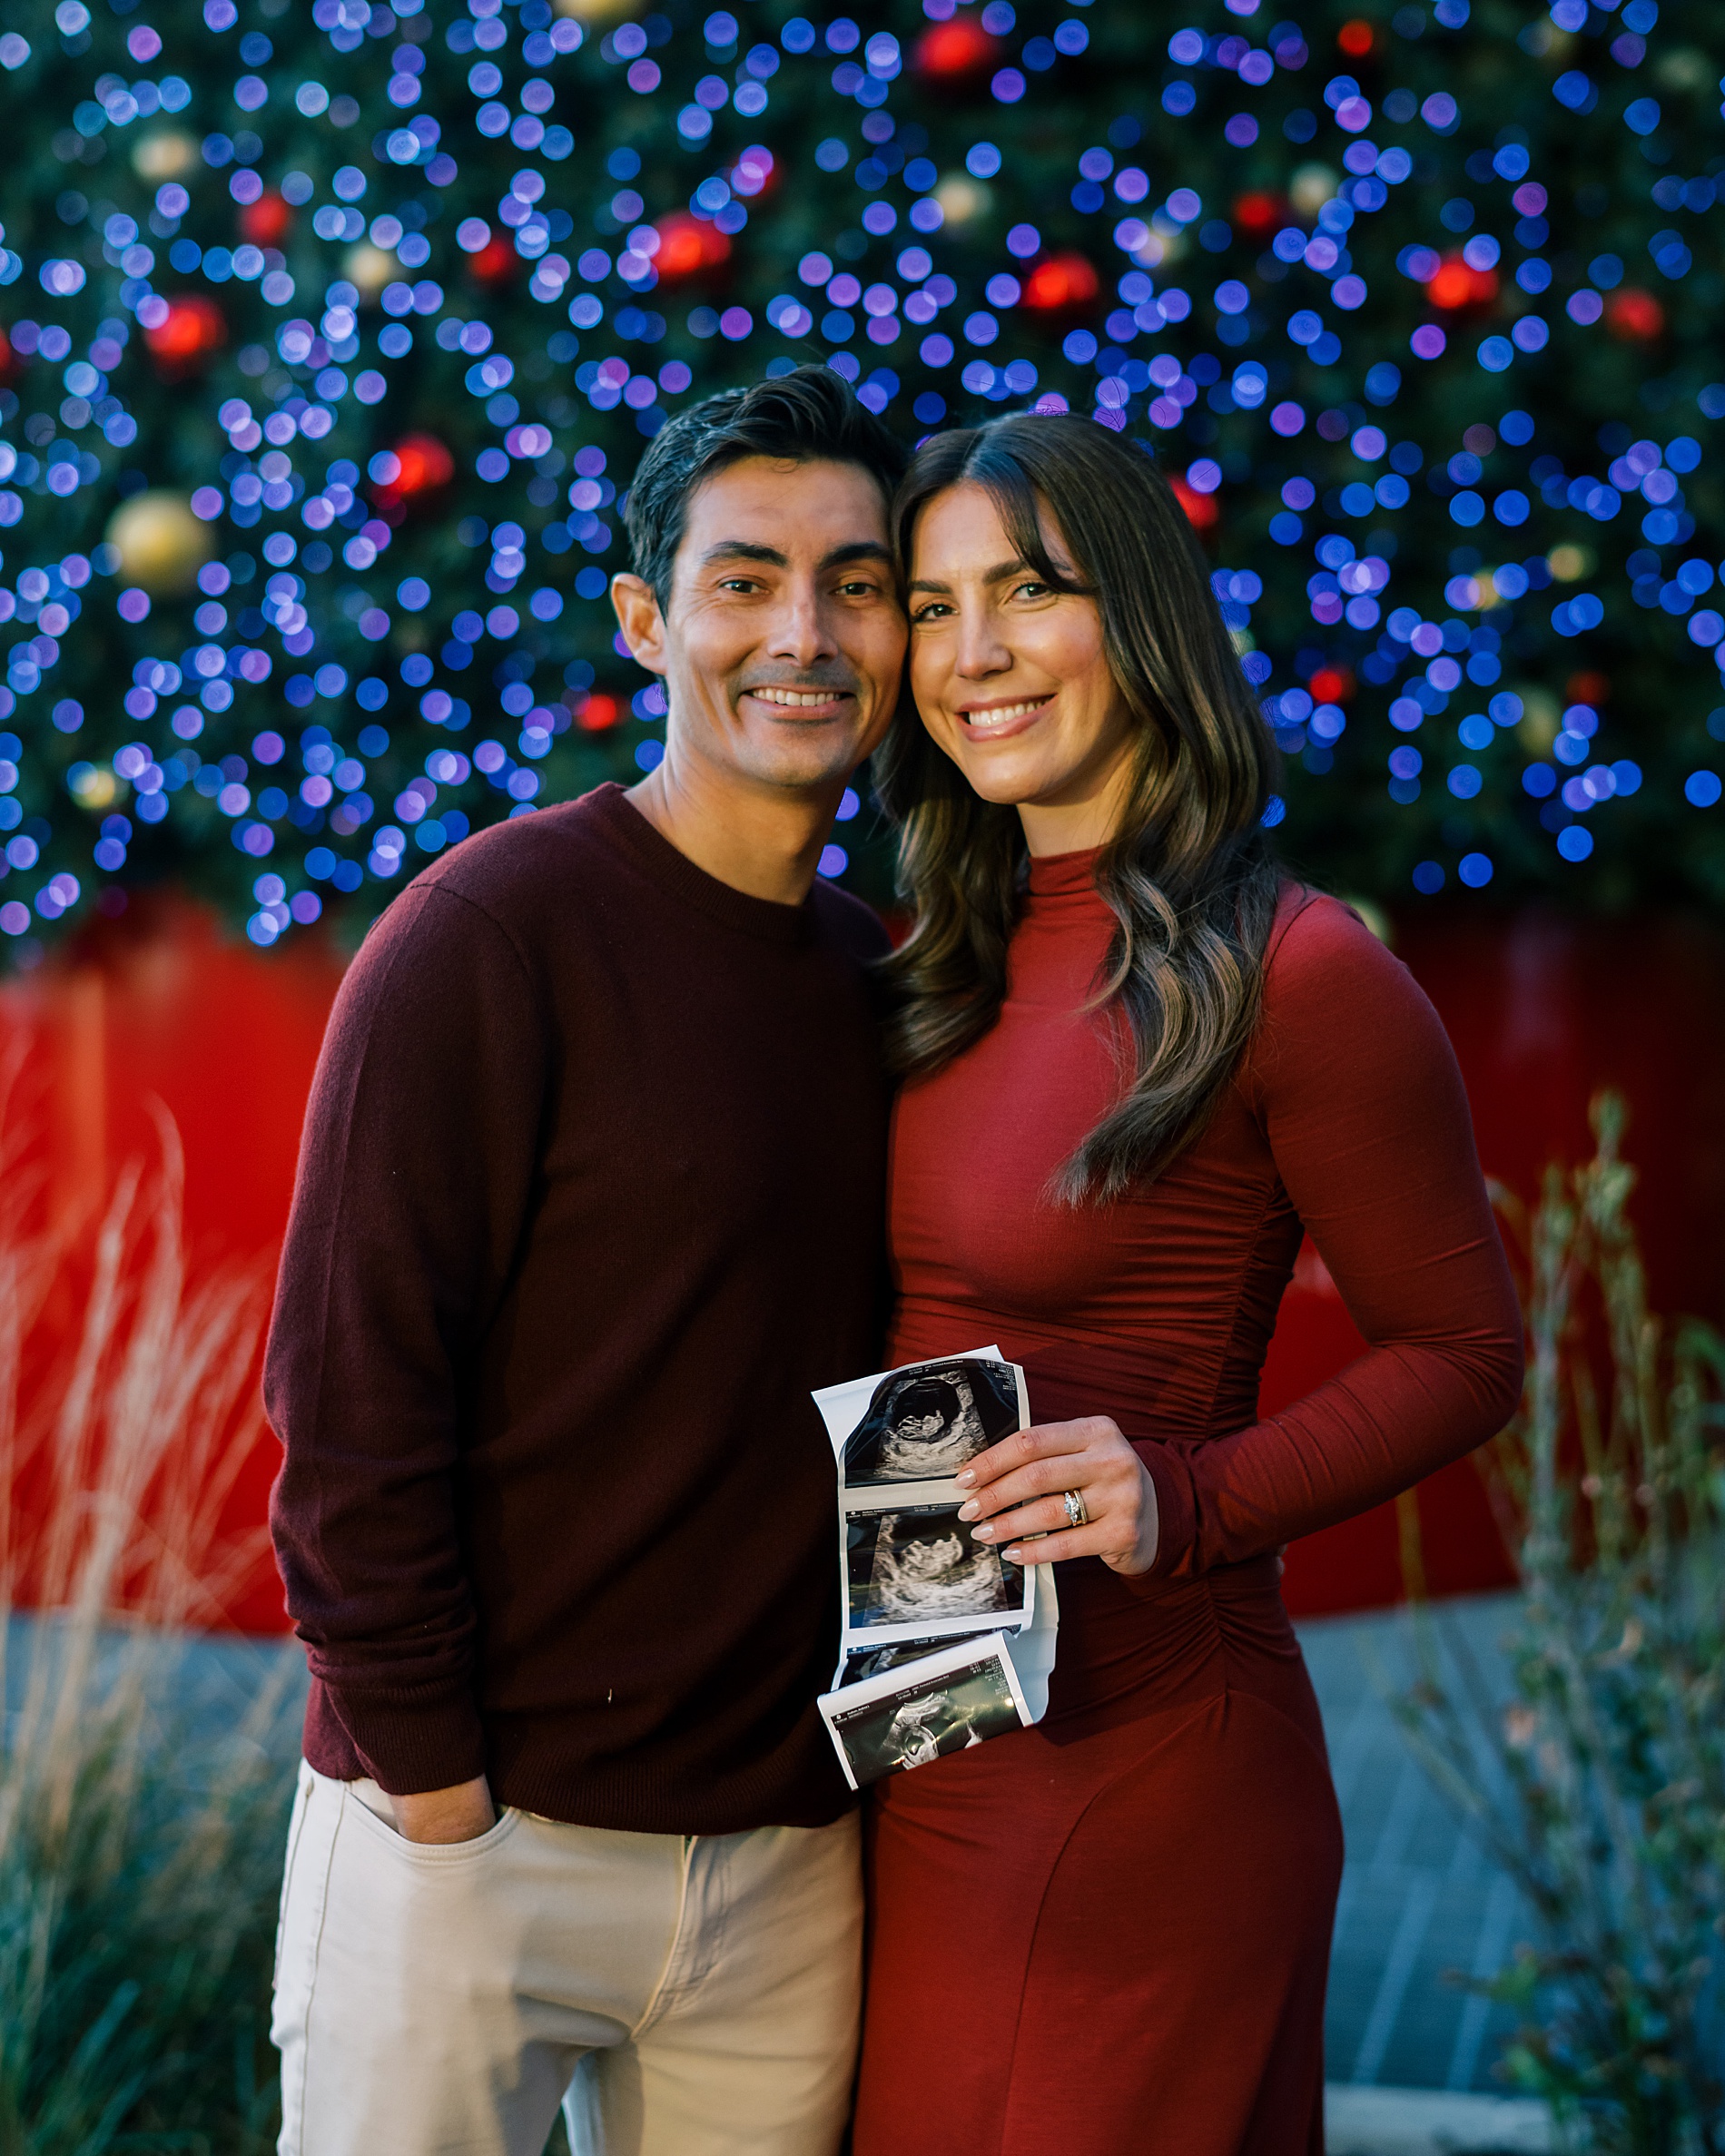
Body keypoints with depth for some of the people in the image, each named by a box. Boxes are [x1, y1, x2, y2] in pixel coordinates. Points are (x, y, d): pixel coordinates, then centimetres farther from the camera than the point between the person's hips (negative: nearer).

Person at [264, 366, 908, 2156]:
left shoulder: (883, 981, 8)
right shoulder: (494, 935, -11)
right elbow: (347, 1390, -13)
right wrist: (434, 1783, -14)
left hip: (791, 1856, 5)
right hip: (478, 1833, -5)